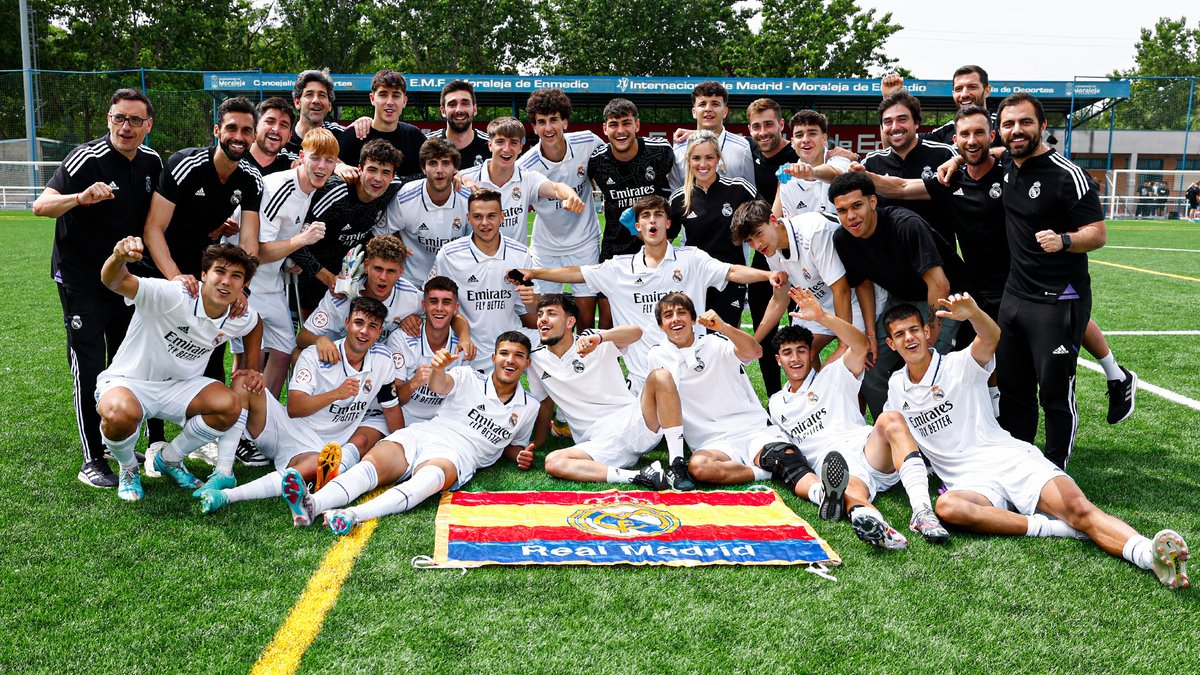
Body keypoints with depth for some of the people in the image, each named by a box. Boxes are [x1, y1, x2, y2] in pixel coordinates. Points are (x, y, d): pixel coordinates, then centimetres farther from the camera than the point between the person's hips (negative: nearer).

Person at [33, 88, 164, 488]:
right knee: (88, 372, -6)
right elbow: (41, 205, -26)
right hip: (81, 282, -6)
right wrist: (81, 197, -42)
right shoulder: (86, 158, -16)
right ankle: (92, 461, 3)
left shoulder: (152, 163, 2)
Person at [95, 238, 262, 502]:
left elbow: (255, 324, 19)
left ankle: (169, 460, 7)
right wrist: (118, 257, -65)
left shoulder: (241, 319, -7)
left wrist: (252, 369, 7)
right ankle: (128, 469, 0)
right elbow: (115, 281, -41)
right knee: (121, 415, -38)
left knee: (230, 407, -21)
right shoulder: (172, 296, -28)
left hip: (180, 386, 5)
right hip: (128, 381, -5)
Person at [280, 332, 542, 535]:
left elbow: (513, 444, 33)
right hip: (419, 435, 2)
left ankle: (354, 515, -60)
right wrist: (437, 368, -36)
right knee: (370, 463, -30)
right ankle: (311, 505, -55)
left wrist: (521, 456, 7)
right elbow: (440, 386, -11)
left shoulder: (530, 407, 18)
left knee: (432, 476, -39)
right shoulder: (469, 378, 11)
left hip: (455, 454, -1)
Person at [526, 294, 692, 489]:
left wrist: (599, 337, -37)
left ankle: (677, 466, -28)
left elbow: (635, 332, -19)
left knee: (660, 377, -27)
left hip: (632, 424, -2)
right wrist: (534, 445, 13)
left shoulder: (594, 343, 0)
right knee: (553, 462, -28)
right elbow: (546, 404, 24)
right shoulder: (536, 360, 11)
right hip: (598, 446, 2)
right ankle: (637, 476, -32)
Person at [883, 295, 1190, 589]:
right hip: (970, 482, 2)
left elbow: (991, 337, -21)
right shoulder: (896, 386, 15)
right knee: (947, 507, -37)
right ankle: (1050, 527, -33)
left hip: (1012, 459, -1)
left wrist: (972, 313, -44)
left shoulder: (960, 365, 2)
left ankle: (1149, 554, -49)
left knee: (1076, 507, -29)